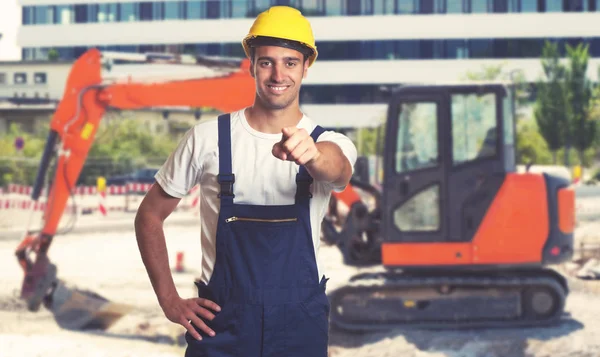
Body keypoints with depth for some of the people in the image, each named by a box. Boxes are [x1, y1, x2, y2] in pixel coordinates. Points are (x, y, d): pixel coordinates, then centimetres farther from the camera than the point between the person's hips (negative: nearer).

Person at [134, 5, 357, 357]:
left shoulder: (329, 143, -2)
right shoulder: (208, 138, -2)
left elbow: (336, 169, -28)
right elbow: (150, 214, 6)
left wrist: (311, 155, -52)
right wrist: (169, 299, -2)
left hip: (301, 321, 1)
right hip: (220, 320, -1)